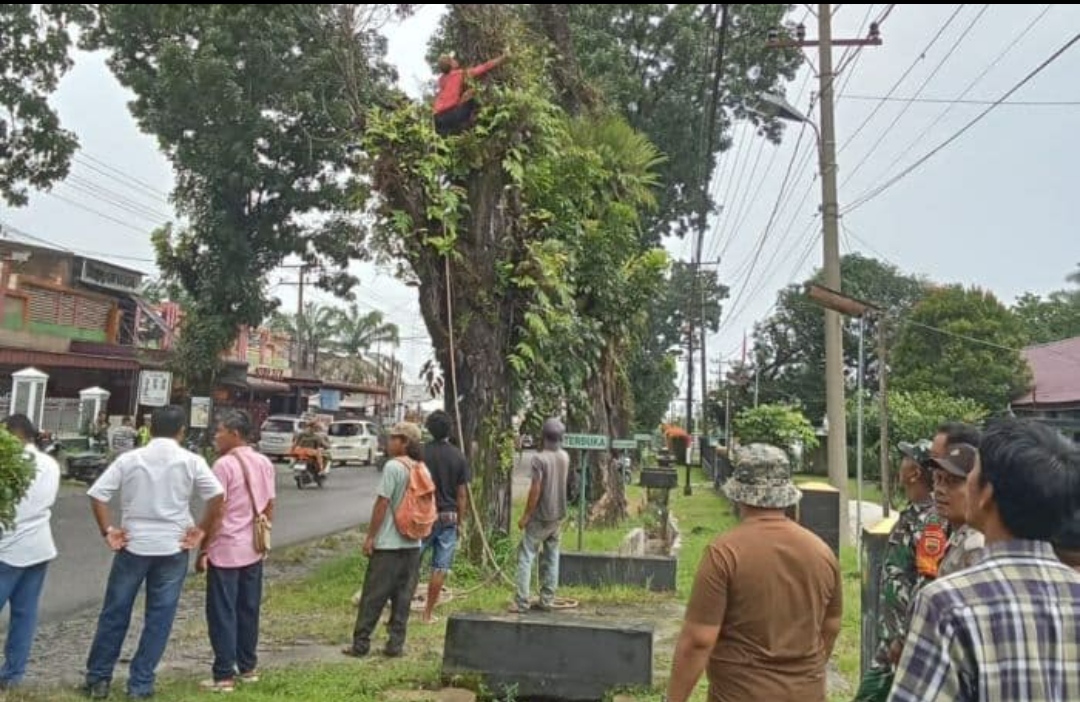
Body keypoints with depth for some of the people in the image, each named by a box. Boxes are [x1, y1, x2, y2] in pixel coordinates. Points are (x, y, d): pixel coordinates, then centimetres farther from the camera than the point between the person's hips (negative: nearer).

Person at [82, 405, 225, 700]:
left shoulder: (129, 459, -1)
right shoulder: (191, 461, -6)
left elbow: (97, 494, -5)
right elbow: (218, 496, -14)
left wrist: (108, 531, 2)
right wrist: (202, 530, -3)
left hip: (132, 546, 1)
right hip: (173, 548, -1)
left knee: (114, 613, 15)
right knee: (159, 620, 8)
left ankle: (97, 678, 24)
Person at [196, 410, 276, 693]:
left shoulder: (224, 465, -15)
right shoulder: (264, 463, 6)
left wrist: (203, 551, -9)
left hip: (225, 550, -7)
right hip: (253, 550, 7)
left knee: (222, 614, 1)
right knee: (248, 610, 15)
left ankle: (224, 676, 5)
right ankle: (248, 667, 24)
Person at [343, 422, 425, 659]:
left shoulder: (393, 466, -13)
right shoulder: (421, 469, 7)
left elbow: (383, 502, -14)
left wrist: (370, 536, -8)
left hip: (388, 543, -6)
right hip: (413, 543, 6)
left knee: (373, 597, 3)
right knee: (403, 597, 10)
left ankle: (360, 644, 10)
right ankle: (396, 645, 13)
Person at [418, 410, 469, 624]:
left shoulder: (421, 453, -6)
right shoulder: (459, 457, -2)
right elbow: (462, 494, 0)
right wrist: (460, 521, 8)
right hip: (448, 517, 1)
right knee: (440, 567, 7)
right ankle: (428, 613, 13)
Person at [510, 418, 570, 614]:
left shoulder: (539, 458, -17)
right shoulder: (565, 457, 4)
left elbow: (536, 489, -19)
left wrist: (526, 515, -12)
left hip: (541, 516, -6)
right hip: (558, 515, 7)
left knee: (526, 556, -2)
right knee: (551, 557, 11)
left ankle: (521, 602, -5)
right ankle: (547, 601, 14)